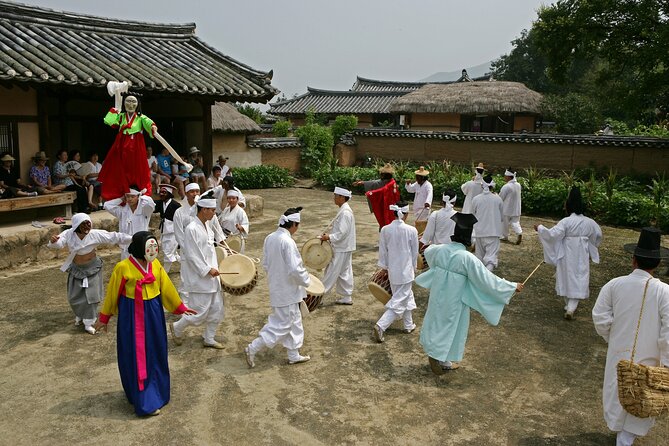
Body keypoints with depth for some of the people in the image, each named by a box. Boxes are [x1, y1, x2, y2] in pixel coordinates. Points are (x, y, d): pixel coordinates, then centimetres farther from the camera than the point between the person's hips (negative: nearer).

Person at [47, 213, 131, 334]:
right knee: (74, 296, 12)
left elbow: (114, 237, -20)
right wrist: (53, 241, -54)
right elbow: (59, 243, -29)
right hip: (76, 269, 2)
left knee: (91, 295, -1)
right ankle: (79, 315, 40)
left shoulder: (95, 234, -21)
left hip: (92, 268, -2)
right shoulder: (69, 234, -18)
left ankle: (89, 323, 13)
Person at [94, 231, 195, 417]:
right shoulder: (123, 267, -16)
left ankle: (155, 391, 36)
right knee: (137, 357, 4)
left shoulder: (156, 265, -2)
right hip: (132, 316, -5)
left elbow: (166, 287, 8)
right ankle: (144, 401, 16)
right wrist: (104, 318, 2)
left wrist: (180, 307, 14)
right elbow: (112, 294, -6)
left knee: (156, 354, 16)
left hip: (154, 314, 5)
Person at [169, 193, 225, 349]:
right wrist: (207, 270, -17)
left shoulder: (207, 226, 9)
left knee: (217, 309, 12)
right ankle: (177, 328, 24)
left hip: (211, 275, 9)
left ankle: (209, 339, 26)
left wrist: (214, 269, 12)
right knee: (200, 312, -1)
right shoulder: (192, 229, -18)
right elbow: (191, 256, -19)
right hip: (199, 277, -9)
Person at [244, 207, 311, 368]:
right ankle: (253, 349, 8)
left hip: (276, 286, 9)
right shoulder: (287, 241, -25)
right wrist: (306, 281, -10)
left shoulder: (270, 238, 1)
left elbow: (265, 263, 9)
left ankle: (294, 355, 30)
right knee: (281, 324, 4)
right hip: (287, 290, -9)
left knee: (294, 321, 19)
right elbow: (294, 269, -26)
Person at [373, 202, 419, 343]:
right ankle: (380, 326, -10)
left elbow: (383, 252, 0)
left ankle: (409, 325, 35)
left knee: (406, 297, 24)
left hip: (392, 270, 5)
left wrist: (384, 268, 12)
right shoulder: (411, 230, -14)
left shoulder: (385, 230, -7)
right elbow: (415, 253, -4)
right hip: (406, 271, -5)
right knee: (399, 302, 2)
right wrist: (413, 268, 12)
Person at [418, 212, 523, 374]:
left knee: (436, 322, 23)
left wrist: (432, 245, 42)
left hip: (437, 295, 5)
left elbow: (427, 252, 17)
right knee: (450, 327, 14)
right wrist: (513, 287, -10)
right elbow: (487, 279, -21)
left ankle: (434, 354, 40)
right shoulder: (468, 258, -26)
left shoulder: (439, 249, -9)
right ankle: (444, 362, 30)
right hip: (454, 300, -5)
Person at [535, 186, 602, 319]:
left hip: (567, 256, -2)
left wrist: (540, 228, -9)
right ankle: (571, 308, -8)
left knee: (567, 278, 15)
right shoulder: (589, 222, -2)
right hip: (582, 256, 2)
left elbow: (552, 234, -23)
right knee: (579, 280, 4)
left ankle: (568, 305, 28)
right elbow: (598, 235, 11)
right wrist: (590, 248, 28)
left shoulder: (566, 222, -16)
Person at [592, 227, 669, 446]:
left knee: (617, 390, 25)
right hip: (648, 359, -2)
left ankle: (616, 425, 48)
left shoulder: (614, 285, -14)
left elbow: (600, 318, -8)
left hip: (619, 353, 2)